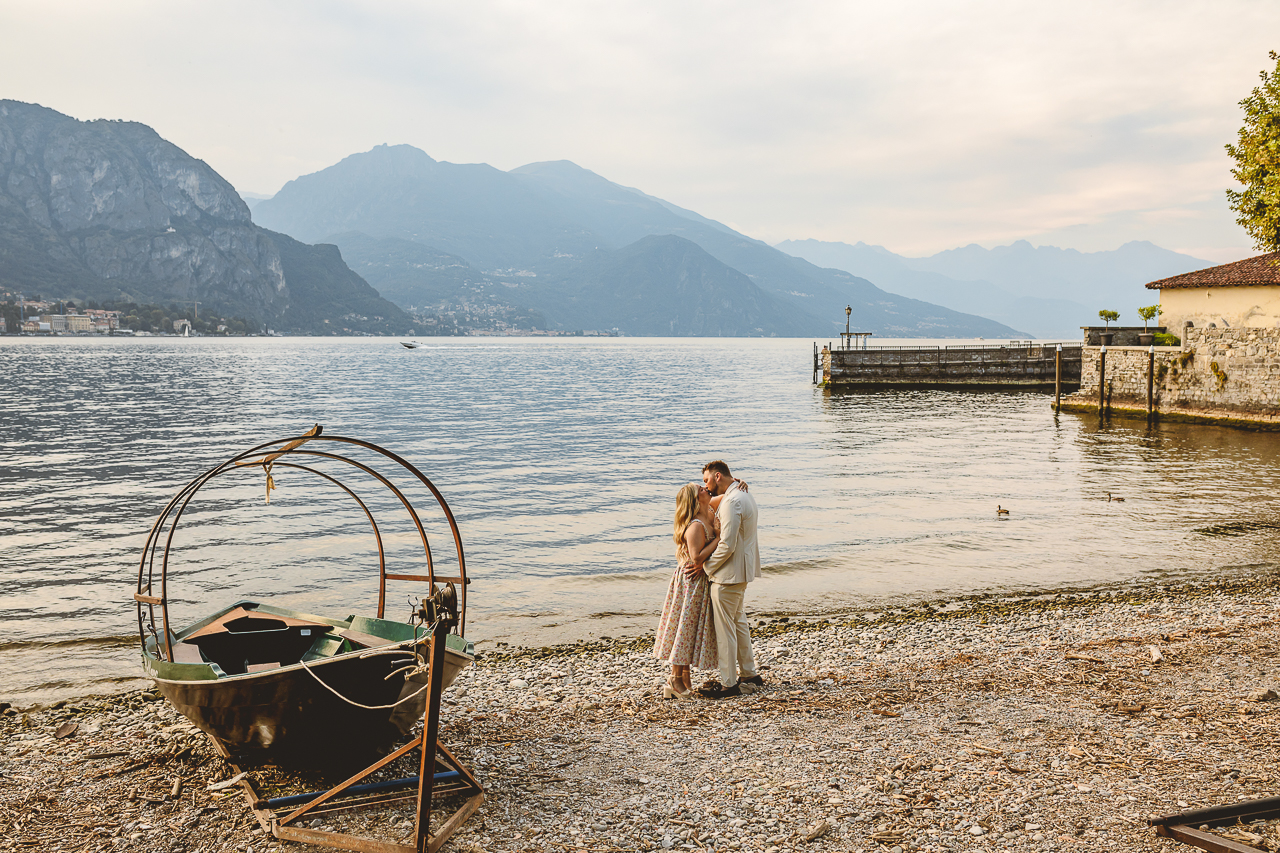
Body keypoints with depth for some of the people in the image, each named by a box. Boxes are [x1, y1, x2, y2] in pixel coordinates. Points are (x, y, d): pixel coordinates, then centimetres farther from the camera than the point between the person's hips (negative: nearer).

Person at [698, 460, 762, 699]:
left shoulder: (731, 502, -22)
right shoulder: (744, 495, 11)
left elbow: (727, 545, -25)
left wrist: (706, 567, -14)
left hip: (729, 573, -11)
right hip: (742, 569, 11)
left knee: (724, 626, -2)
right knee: (739, 620, 21)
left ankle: (729, 683, 5)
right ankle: (748, 672, 31)